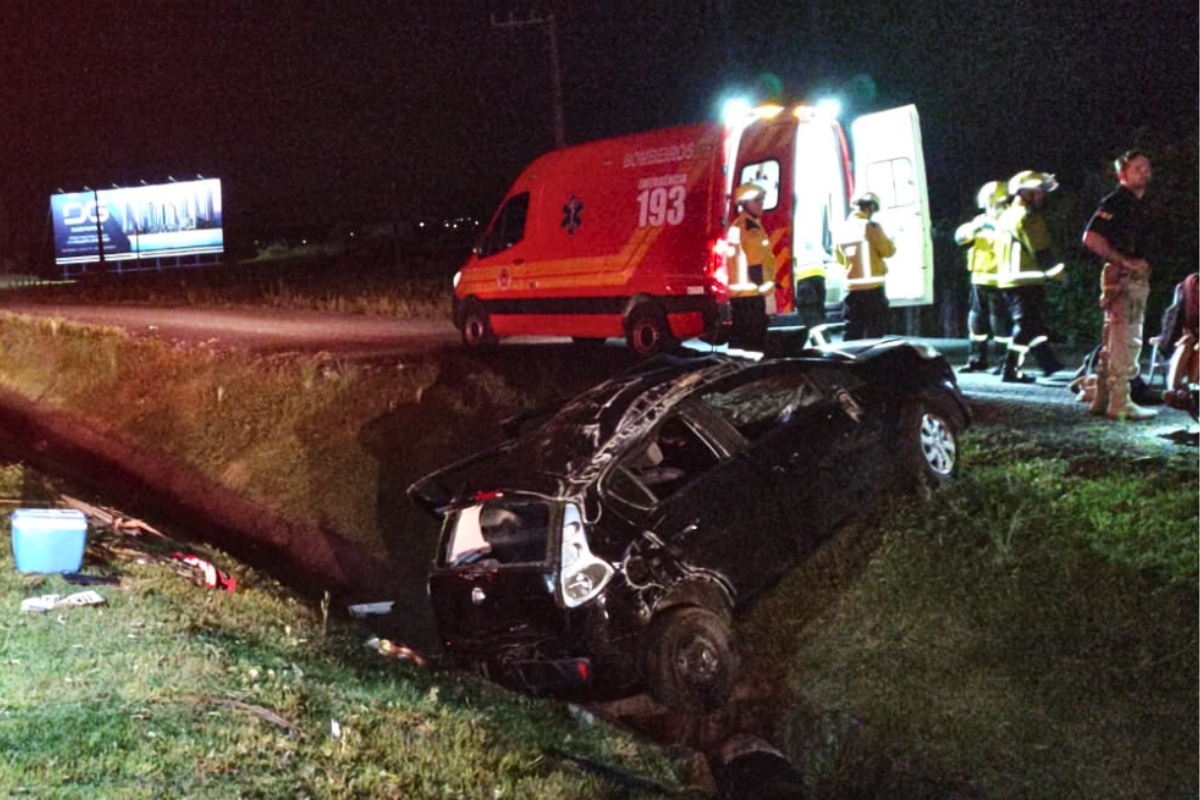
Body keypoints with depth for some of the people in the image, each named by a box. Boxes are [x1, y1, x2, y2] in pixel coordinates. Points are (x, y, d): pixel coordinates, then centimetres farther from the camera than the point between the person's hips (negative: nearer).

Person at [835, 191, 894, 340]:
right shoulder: (871, 226, -10)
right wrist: (891, 242, 13)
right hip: (872, 287, -5)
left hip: (852, 288, 5)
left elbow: (840, 258, 16)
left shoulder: (845, 228, 7)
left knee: (851, 333, 8)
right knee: (873, 332, -1)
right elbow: (887, 250, -7)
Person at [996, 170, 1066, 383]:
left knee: (1033, 324, 14)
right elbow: (1041, 251, -17)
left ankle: (1049, 363, 21)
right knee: (1025, 325, -5)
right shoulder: (1027, 217, -13)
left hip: (1007, 279, 10)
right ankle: (1010, 371, -6)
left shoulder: (1006, 216, 17)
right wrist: (1053, 270, -1)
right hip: (1027, 281, -10)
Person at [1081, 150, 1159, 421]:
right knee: (1126, 341, -10)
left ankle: (1103, 401, 18)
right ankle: (1120, 403, -8)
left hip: (1137, 279, 10)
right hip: (1122, 279, -10)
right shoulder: (1116, 201, -11)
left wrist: (1142, 263, 14)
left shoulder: (1139, 204, 19)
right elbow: (1091, 238, -22)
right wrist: (1124, 261, -20)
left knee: (1114, 342, 13)